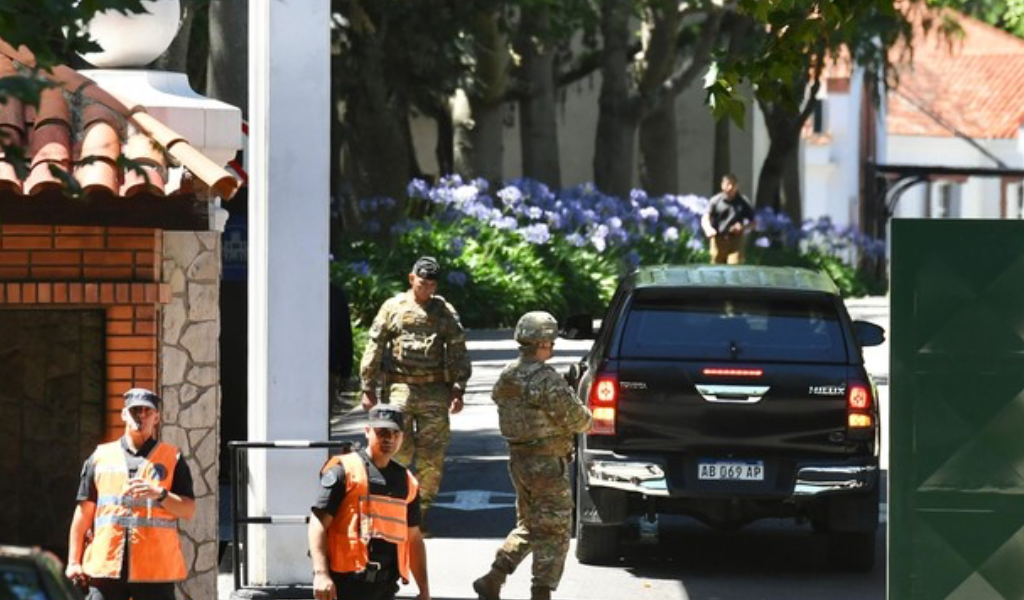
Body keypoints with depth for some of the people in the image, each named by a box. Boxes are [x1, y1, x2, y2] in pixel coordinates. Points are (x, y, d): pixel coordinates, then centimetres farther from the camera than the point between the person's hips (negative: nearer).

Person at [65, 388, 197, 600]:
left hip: (155, 571, -1)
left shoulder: (172, 459, 9)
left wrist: (159, 494, -16)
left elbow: (189, 510, 3)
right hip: (105, 565, 1)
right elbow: (84, 512, 13)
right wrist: (74, 562, 7)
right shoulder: (100, 457, 13)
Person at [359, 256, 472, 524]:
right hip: (399, 388, -2)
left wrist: (458, 390, 3)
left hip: (435, 391, 2)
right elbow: (374, 348, 5)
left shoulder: (445, 312, 10)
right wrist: (368, 388, 0)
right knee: (399, 452, -6)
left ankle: (422, 509, 10)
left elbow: (458, 352, 11)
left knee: (432, 456, 1)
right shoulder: (393, 308, 5)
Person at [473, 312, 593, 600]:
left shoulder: (506, 377, 6)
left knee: (529, 526, 21)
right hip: (547, 464, -8)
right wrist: (588, 421, 7)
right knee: (554, 532, 2)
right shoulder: (546, 379, -20)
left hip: (518, 459, 8)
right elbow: (574, 418, -18)